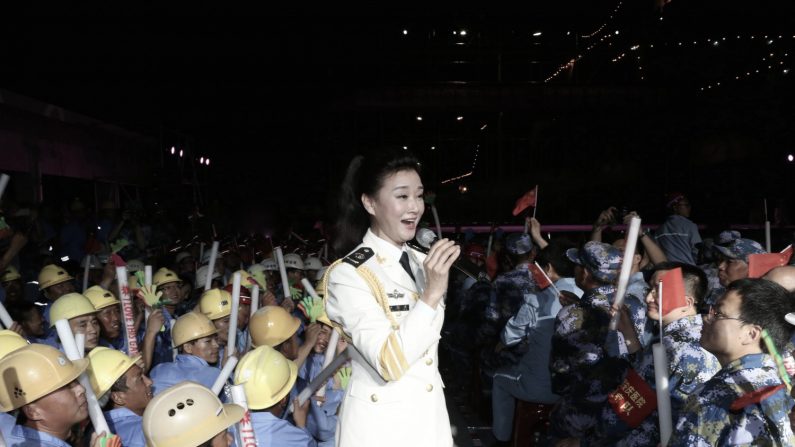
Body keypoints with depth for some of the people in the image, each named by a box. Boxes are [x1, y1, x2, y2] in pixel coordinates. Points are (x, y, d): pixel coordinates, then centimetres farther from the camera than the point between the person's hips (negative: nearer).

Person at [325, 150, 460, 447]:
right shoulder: (347, 275, -17)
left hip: (431, 414, 6)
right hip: (380, 423, -6)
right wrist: (432, 293, -28)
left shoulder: (422, 262, 6)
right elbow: (390, 363, -24)